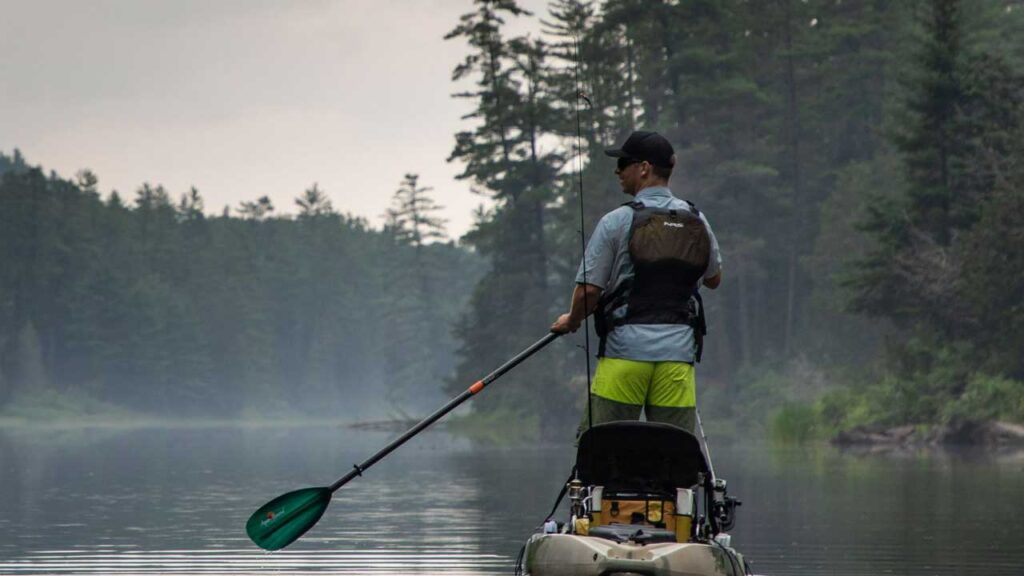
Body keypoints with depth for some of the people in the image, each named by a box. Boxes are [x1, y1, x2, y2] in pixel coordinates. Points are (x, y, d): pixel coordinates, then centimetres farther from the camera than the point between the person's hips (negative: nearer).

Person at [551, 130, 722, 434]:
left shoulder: (616, 221, -4)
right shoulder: (697, 221, 9)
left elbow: (589, 290, -5)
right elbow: (714, 279, 25)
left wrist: (571, 321, 14)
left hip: (625, 349, -4)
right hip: (678, 350, 4)